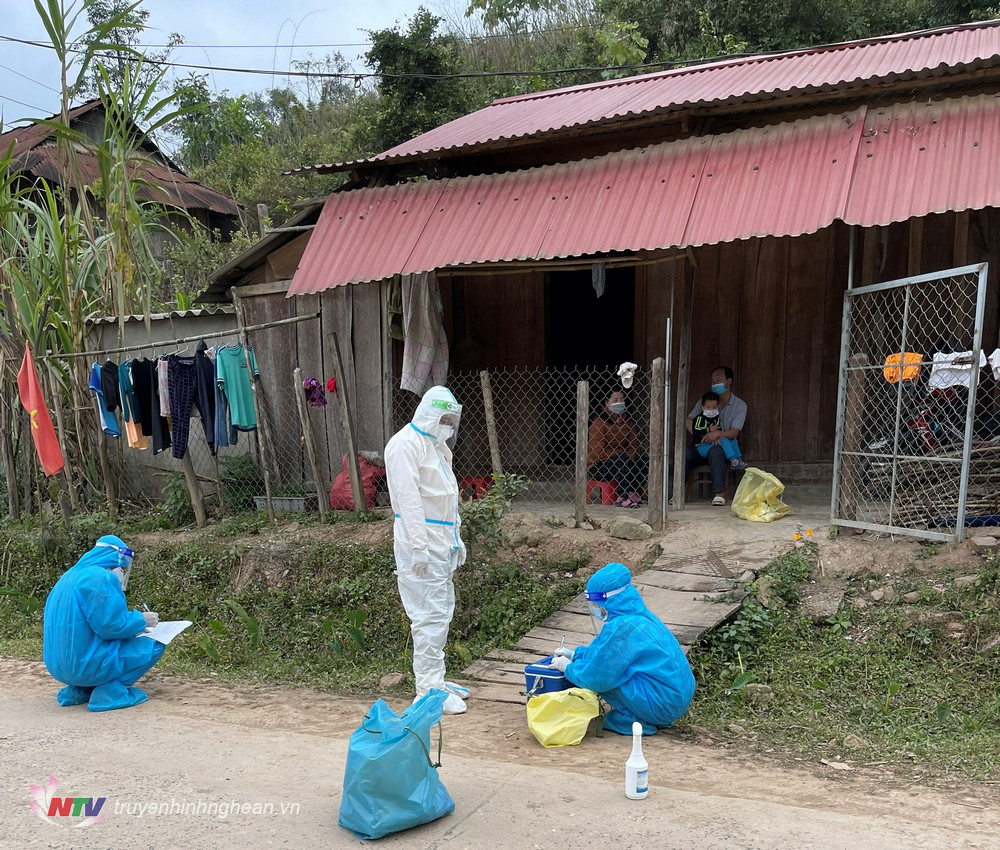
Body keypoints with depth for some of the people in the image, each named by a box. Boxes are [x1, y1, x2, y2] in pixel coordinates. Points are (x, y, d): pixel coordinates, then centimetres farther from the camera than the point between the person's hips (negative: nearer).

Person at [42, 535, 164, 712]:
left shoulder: (70, 577, 14)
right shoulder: (100, 578, -16)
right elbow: (112, 625, -21)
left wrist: (135, 621, 20)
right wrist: (141, 620, -4)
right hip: (85, 664, -9)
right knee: (154, 645, 0)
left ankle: (80, 689, 15)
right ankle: (110, 689, -10)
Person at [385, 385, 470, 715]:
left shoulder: (438, 446, 19)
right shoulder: (406, 444, -12)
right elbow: (408, 498, -20)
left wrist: (456, 538, 22)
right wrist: (419, 547, -24)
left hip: (441, 543, 10)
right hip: (421, 543, -10)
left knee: (442, 611, 15)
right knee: (430, 615, -9)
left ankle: (435, 680, 25)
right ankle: (428, 690, -3)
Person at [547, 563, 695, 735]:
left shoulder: (622, 628, -21)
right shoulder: (640, 614, 8)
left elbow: (597, 679, -16)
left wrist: (568, 668, 1)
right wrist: (575, 654, 20)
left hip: (664, 705, -10)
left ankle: (631, 719, -1)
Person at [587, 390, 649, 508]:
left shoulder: (625, 421, 10)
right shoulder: (599, 422, -12)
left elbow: (634, 445, 6)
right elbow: (598, 451, -20)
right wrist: (622, 454, -22)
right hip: (597, 467, -7)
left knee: (645, 460, -10)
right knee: (625, 459, -32)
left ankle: (632, 493, -5)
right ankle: (623, 498, -25)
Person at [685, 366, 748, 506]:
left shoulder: (740, 405, 1)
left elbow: (734, 433, -9)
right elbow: (689, 420, -2)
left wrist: (718, 433, -31)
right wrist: (702, 436, -19)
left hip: (724, 446, -3)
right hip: (702, 446, 3)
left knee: (715, 451, -39)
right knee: (685, 452, -30)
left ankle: (719, 493, -37)